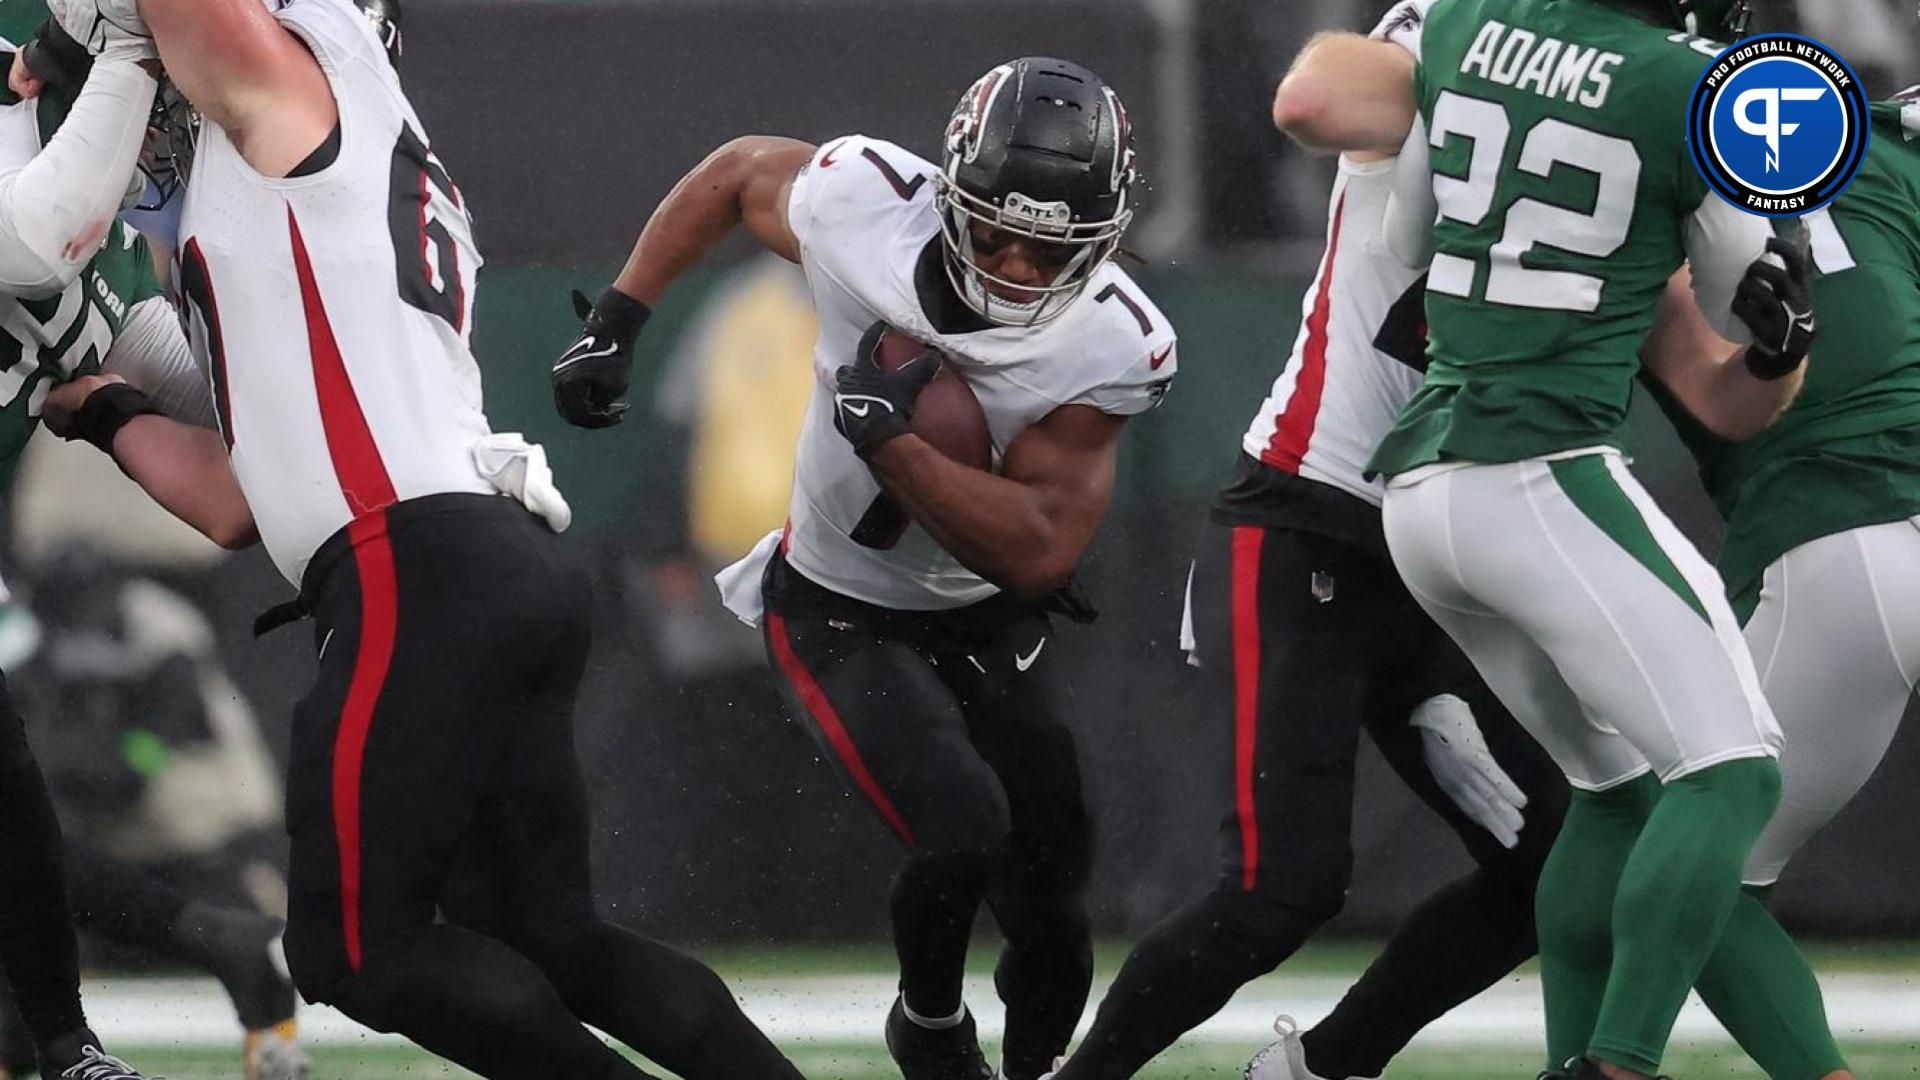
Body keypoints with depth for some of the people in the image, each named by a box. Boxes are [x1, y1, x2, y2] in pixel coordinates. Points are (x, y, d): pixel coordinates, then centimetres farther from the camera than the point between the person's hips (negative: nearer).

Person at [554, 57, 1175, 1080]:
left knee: (1050, 910, 2)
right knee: (963, 828, -25)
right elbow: (737, 170, -3)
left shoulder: (1109, 347, -25)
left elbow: (1037, 554, -28)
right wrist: (616, 319, -6)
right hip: (838, 613, -2)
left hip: (988, 617, 2)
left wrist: (888, 436, -36)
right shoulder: (866, 202, -26)